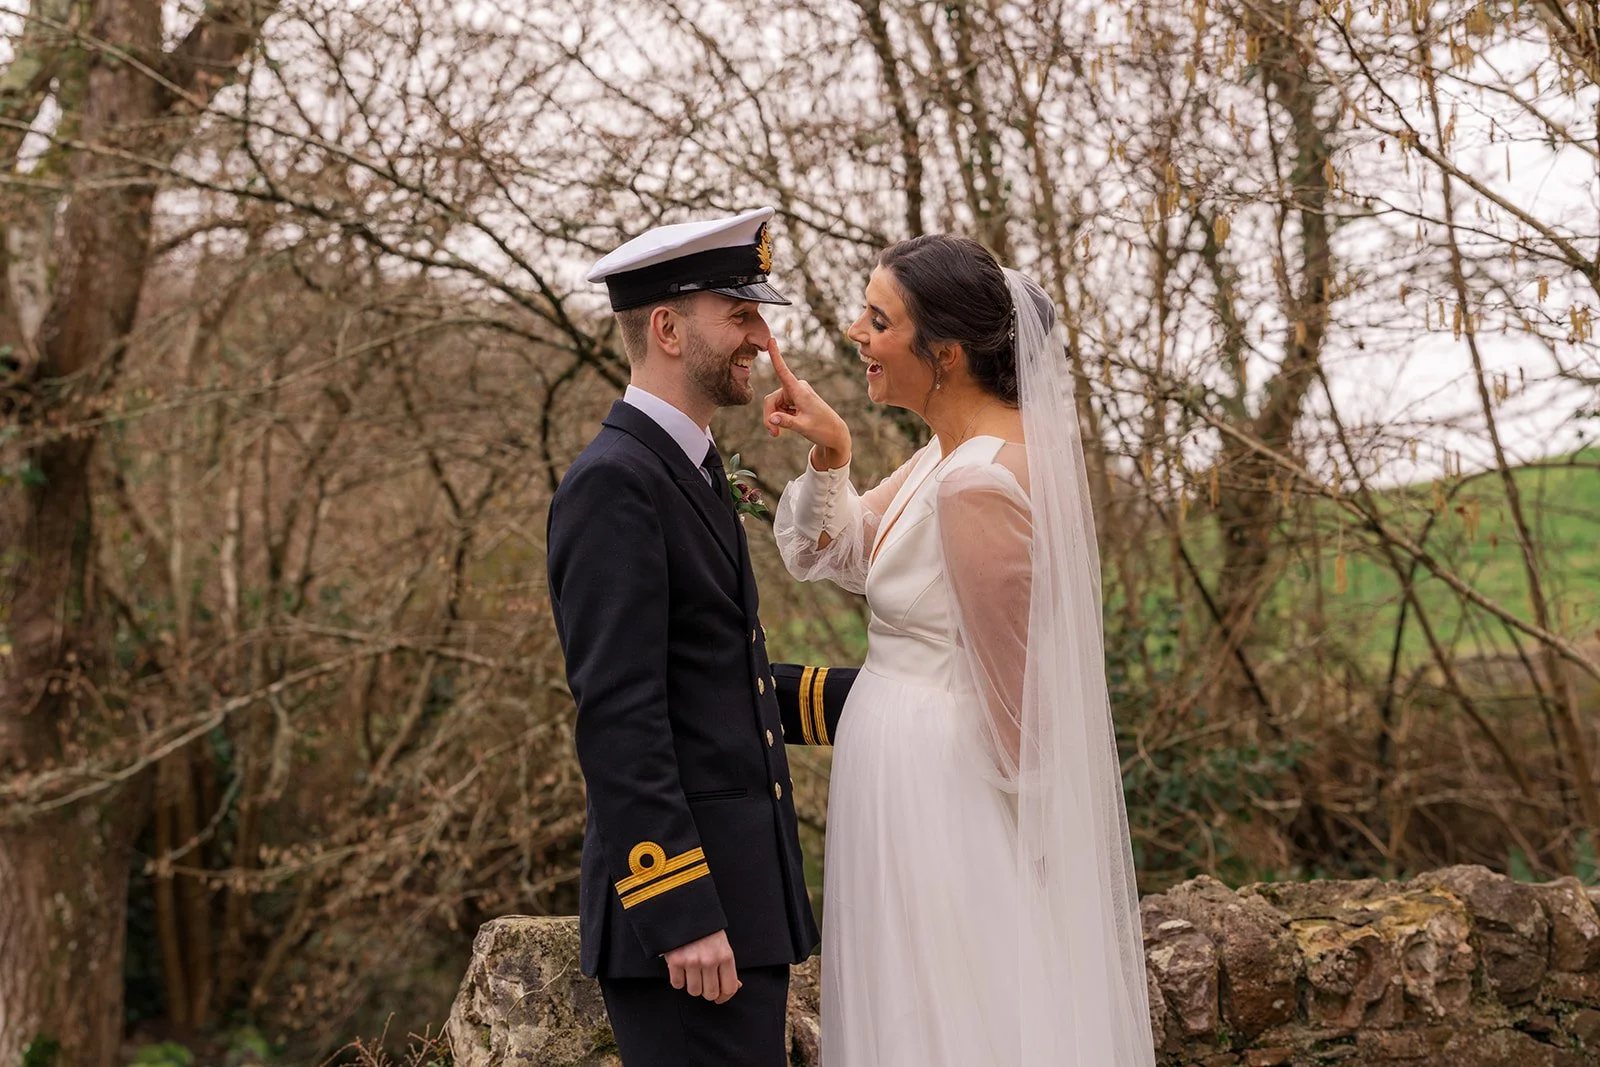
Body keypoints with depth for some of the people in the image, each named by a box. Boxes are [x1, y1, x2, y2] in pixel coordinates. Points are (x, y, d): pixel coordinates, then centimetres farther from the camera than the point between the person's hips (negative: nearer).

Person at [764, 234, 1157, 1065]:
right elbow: (844, 553, 11)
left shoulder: (978, 482, -25)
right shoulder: (958, 446, 4)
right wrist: (829, 453, -5)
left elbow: (1013, 685, -19)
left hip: (935, 779, -9)